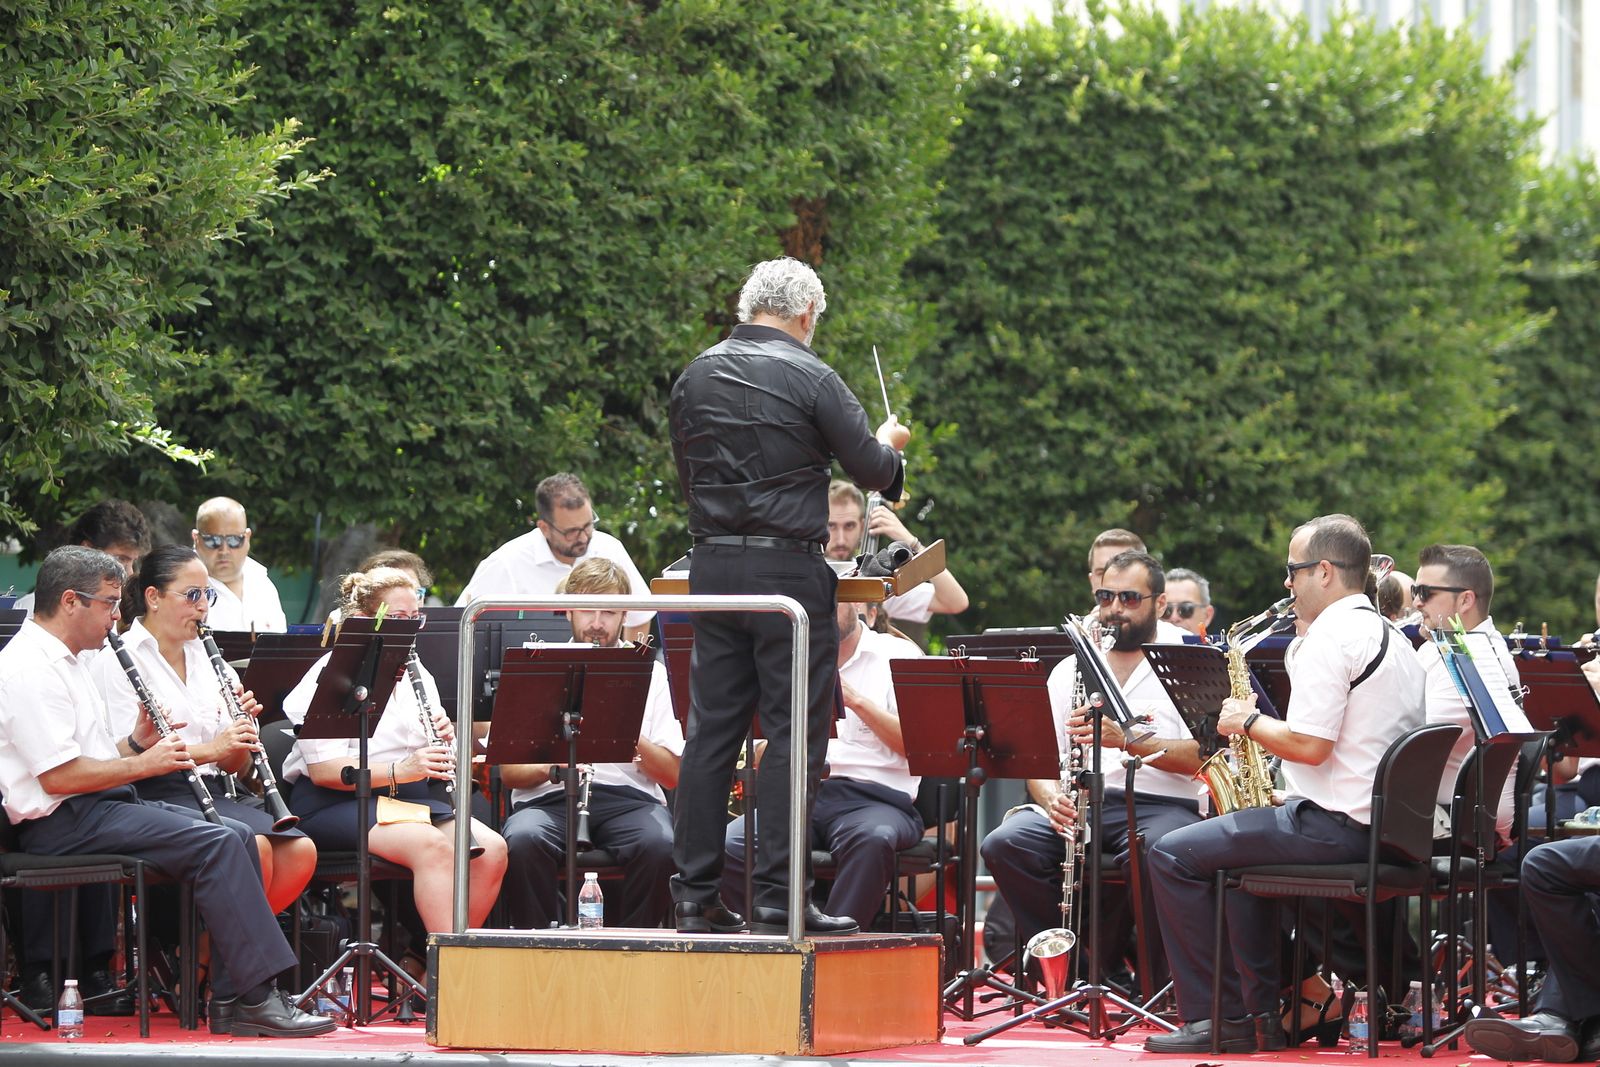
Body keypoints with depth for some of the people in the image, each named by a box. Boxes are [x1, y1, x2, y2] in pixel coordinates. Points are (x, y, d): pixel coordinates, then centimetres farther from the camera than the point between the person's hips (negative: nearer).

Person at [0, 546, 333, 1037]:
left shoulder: (65, 661, 21)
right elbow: (58, 776, -21)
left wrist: (137, 741, 4)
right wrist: (143, 764, -11)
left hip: (98, 807, 11)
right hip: (63, 823, -11)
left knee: (234, 838, -2)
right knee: (217, 845, -22)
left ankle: (232, 1002, -8)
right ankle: (258, 998, -22)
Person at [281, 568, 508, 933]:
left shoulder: (416, 674, 16)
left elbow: (435, 766, 18)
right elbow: (322, 770, -16)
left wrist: (445, 742, -6)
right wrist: (399, 770, -28)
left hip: (413, 796, 7)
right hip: (335, 803, -7)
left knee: (491, 850, -20)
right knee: (433, 846, -33)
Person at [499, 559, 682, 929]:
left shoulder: (648, 672, 15)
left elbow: (673, 775, 8)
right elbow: (508, 772, 9)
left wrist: (636, 742, -11)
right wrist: (548, 766, -13)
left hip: (629, 797, 0)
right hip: (549, 797, 0)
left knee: (661, 844, -33)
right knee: (523, 840, -35)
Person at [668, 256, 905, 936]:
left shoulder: (695, 378, 9)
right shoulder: (810, 378, -8)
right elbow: (873, 472, -4)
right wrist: (888, 442, 17)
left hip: (712, 567, 6)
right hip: (788, 568, -6)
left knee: (710, 730, 8)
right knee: (794, 733, -2)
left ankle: (695, 894, 8)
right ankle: (777, 896, -4)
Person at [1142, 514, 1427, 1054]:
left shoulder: (1332, 635, -15)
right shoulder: (1392, 638, 17)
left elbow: (1309, 745, -22)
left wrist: (1249, 721, -7)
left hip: (1334, 826, -11)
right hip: (1386, 823, 11)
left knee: (1173, 856, -5)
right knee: (1239, 851, 32)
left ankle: (1214, 1017, -5)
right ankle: (1261, 1014, 24)